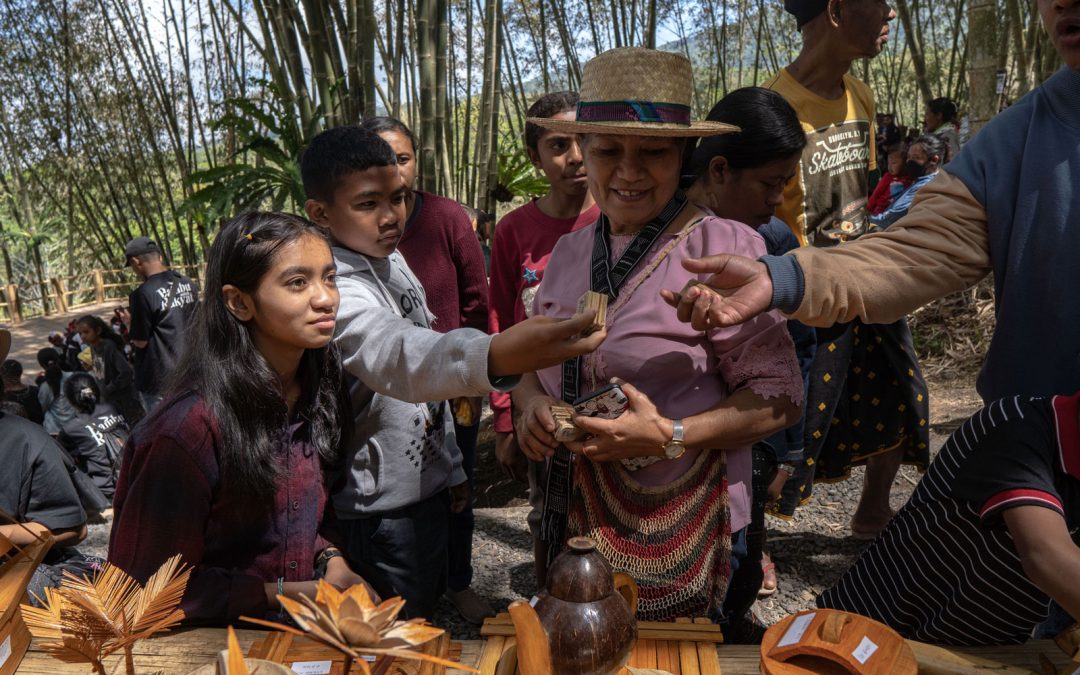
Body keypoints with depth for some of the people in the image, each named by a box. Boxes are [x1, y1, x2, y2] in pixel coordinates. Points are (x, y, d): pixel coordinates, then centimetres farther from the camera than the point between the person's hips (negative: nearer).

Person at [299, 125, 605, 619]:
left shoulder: (393, 261, 3)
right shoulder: (336, 291, -26)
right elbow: (399, 356, -48)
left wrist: (450, 465, 16)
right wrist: (495, 355, -68)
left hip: (427, 484, 8)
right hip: (382, 508, -8)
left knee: (429, 610, 25)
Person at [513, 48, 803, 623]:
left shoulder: (723, 248, -14)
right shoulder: (568, 252, 5)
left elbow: (780, 395, -13)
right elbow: (532, 367, 14)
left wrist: (672, 436, -25)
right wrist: (532, 406, -9)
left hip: (678, 540, -5)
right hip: (575, 524, 5)